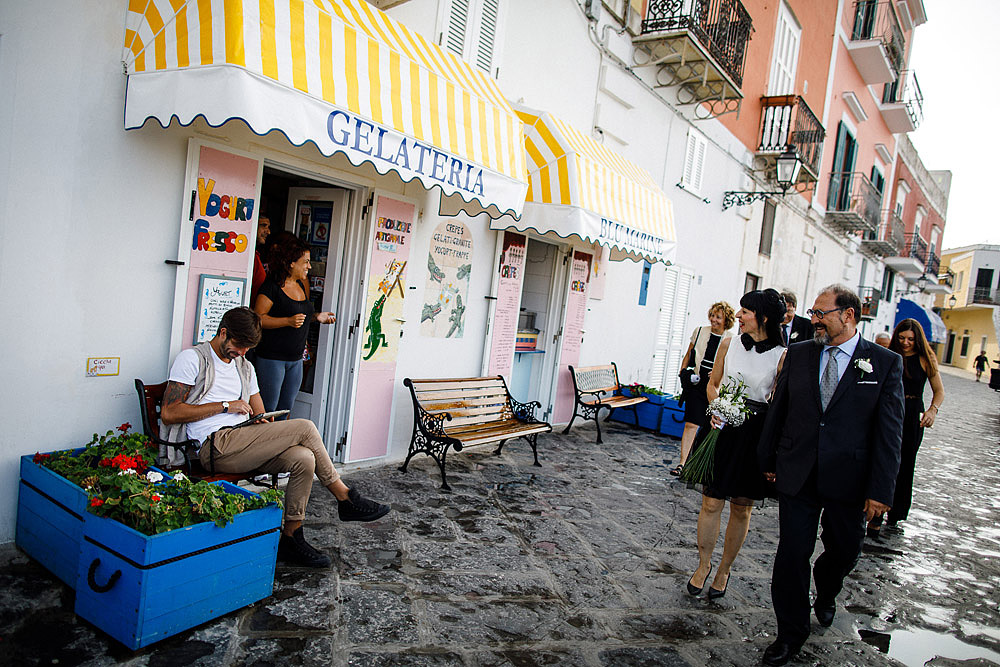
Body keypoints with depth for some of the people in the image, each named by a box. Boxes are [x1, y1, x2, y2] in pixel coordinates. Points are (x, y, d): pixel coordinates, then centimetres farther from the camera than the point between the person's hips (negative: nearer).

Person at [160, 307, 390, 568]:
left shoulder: (245, 368, 25)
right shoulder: (193, 358, 3)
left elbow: (260, 418, 25)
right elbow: (169, 413, -8)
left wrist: (265, 423, -1)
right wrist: (225, 406, -10)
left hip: (243, 445, 7)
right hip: (215, 446, -7)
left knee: (303, 458, -23)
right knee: (305, 427, -20)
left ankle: (291, 539, -12)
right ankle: (345, 498, -7)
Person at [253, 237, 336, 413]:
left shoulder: (301, 285, 12)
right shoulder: (272, 286, -11)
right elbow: (258, 318, -15)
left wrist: (316, 317, 7)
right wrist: (289, 321, -24)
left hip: (295, 360, 7)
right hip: (272, 358, -7)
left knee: (285, 410, 13)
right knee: (267, 411, -2)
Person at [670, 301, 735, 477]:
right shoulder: (699, 331, 5)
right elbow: (688, 354, 16)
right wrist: (683, 372, 5)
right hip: (696, 384, 0)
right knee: (691, 424, -7)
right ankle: (682, 463, -5)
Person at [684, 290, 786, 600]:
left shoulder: (781, 356, -6)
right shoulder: (728, 344, 4)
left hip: (755, 433, -2)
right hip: (722, 427, 2)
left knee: (742, 507, 10)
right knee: (711, 502, 2)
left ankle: (724, 570, 27)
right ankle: (703, 564, 21)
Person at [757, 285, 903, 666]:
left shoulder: (886, 363, -4)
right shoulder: (798, 354, 3)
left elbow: (889, 432, -5)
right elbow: (778, 410, 8)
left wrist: (881, 490, -8)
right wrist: (768, 460, 10)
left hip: (848, 479, -1)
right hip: (797, 475, 1)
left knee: (843, 551, 17)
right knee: (792, 554, 3)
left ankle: (825, 595, 51)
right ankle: (791, 633, 23)